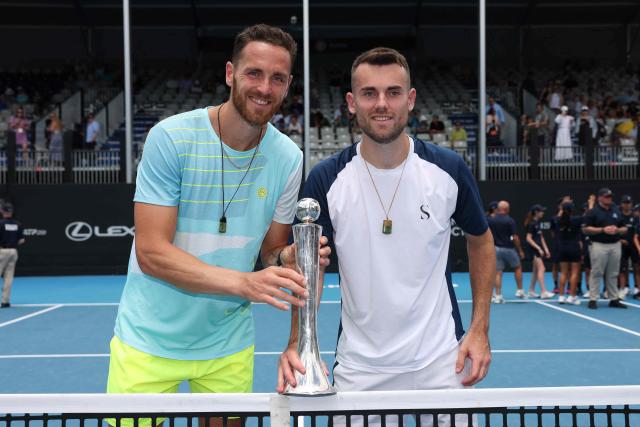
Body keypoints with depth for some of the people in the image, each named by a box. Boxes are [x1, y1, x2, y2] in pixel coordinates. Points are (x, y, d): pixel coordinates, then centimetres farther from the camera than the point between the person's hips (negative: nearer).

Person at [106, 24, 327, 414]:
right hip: (149, 342, -3)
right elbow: (151, 252, -21)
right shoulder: (171, 137, -16)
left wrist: (287, 258, -20)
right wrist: (244, 282, -32)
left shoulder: (288, 158, -5)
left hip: (229, 346, 3)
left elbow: (270, 252, 4)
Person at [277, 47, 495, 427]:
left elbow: (480, 240, 7)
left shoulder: (448, 169, -7)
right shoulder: (326, 180, -9)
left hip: (440, 361, 1)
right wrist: (297, 343, -23)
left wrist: (480, 330, 0)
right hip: (359, 370, 0)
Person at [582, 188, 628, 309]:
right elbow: (585, 229, -8)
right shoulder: (593, 212, -2)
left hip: (615, 245, 5)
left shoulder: (616, 212, 14)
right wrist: (603, 230, -15)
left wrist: (617, 230, -6)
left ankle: (614, 299, 15)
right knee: (596, 273, -4)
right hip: (599, 245, -5)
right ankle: (593, 299, 1)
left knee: (613, 274, 9)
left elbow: (624, 229, 18)